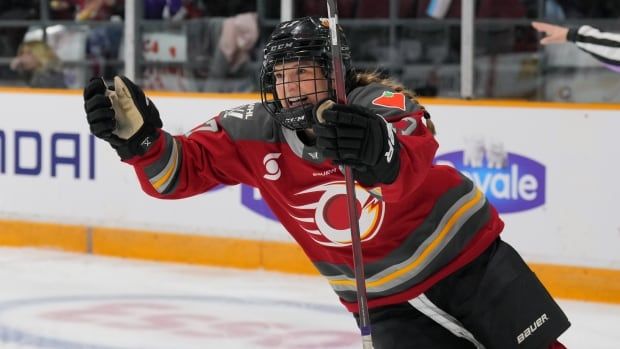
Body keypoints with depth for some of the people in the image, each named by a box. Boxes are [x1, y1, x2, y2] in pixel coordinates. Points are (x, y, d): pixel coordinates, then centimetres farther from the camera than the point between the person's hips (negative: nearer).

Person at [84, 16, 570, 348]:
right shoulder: (258, 134, -10)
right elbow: (182, 171, -8)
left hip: (466, 257, -2)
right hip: (388, 302, 2)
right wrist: (139, 136, -30)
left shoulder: (380, 106, -23)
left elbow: (412, 161, -45)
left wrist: (377, 152, -70)